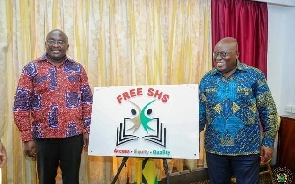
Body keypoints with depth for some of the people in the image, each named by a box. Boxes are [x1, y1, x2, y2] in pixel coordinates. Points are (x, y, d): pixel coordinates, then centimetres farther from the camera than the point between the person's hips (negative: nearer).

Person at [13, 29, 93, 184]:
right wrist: (27, 137, -6)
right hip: (44, 136, -1)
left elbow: (87, 101, 7)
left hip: (73, 135, 1)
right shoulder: (32, 69, -2)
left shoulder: (77, 69, 5)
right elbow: (21, 105, -2)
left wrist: (87, 130, 2)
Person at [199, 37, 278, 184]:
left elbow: (268, 111, -3)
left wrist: (268, 141, -5)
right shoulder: (207, 79, 2)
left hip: (247, 148, -2)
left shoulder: (254, 76, -6)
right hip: (215, 148, 3)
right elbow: (200, 112, 4)